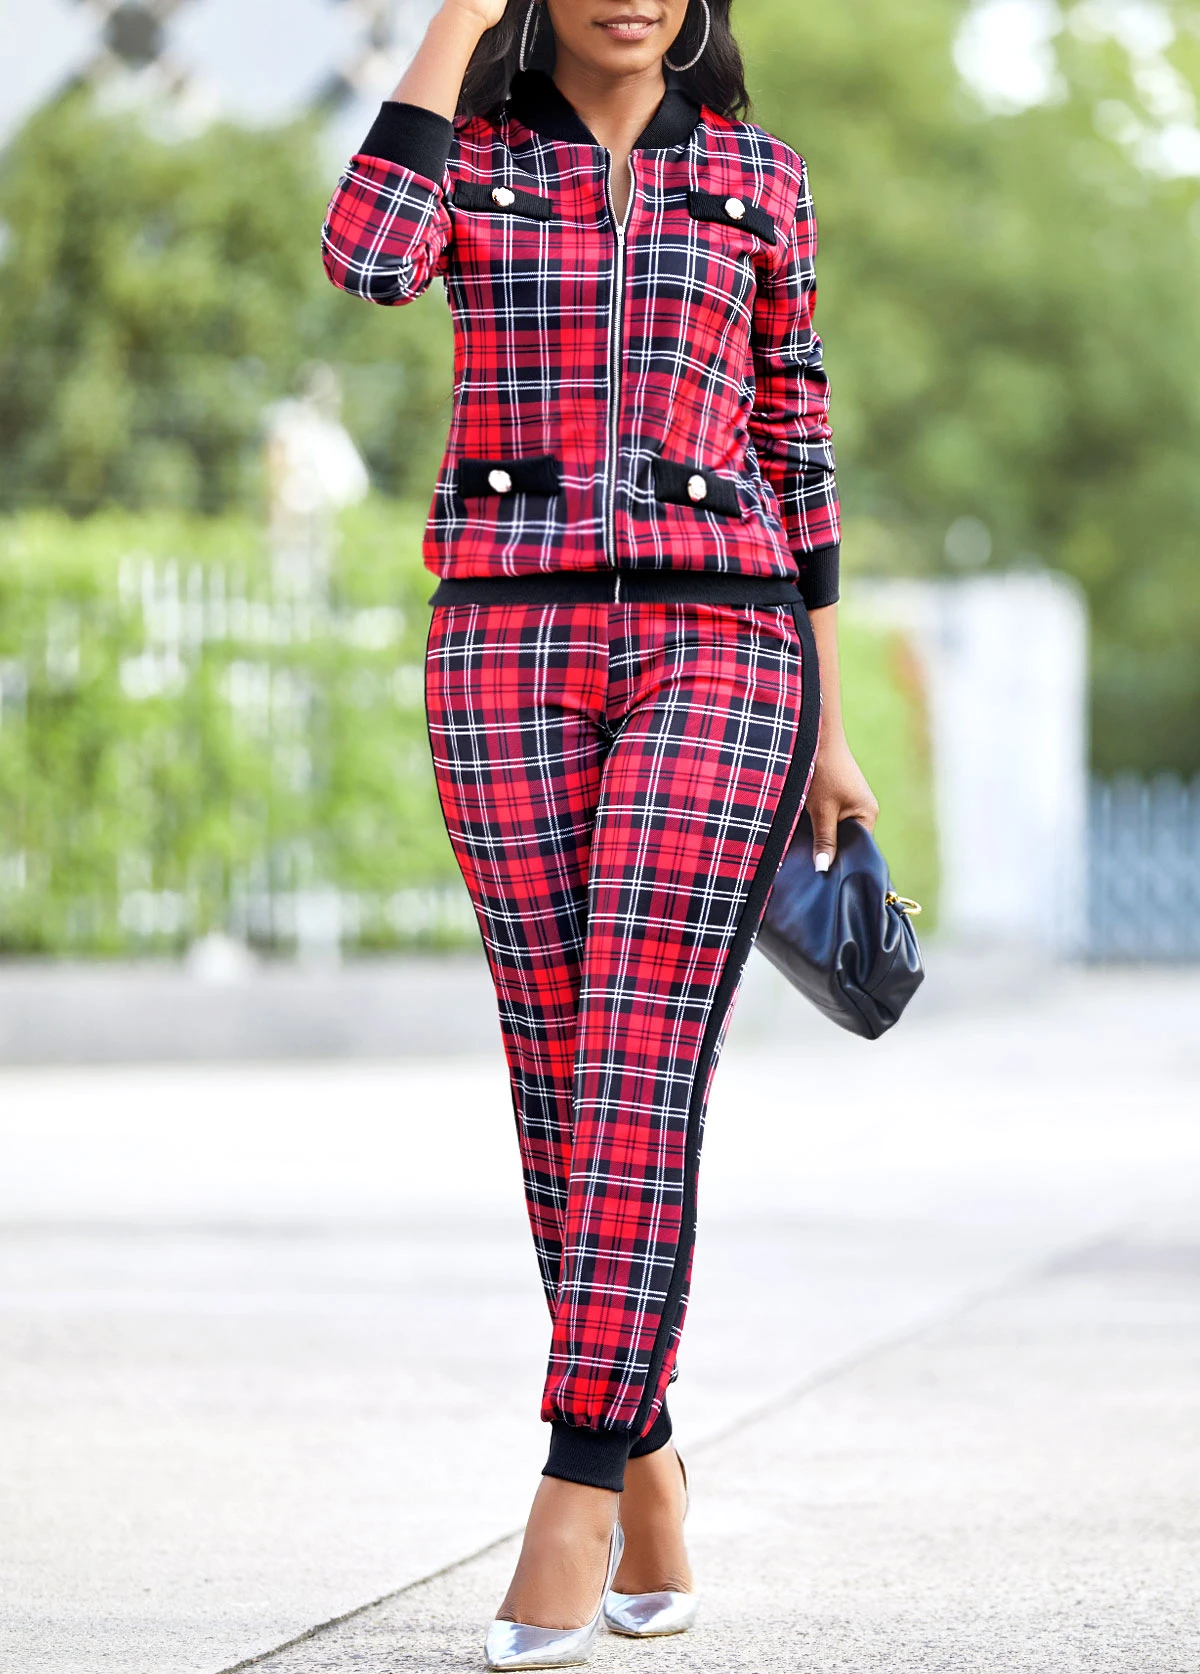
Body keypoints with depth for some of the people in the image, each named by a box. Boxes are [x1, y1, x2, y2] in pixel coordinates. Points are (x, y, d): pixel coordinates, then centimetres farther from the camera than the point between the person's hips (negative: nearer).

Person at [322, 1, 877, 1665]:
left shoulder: (756, 178, 11)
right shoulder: (472, 152, 9)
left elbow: (798, 446, 13)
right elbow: (369, 258, -15)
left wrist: (831, 730, 11)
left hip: (716, 642, -1)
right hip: (509, 645, 1)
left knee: (643, 1073, -13)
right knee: (560, 1076, 4)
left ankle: (574, 1502, -17)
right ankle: (646, 1458, 20)